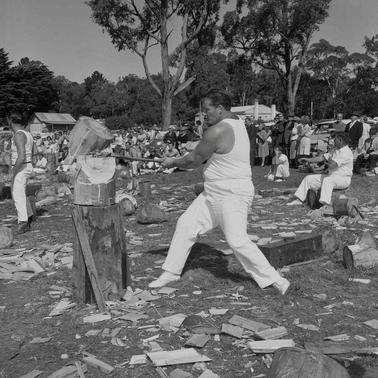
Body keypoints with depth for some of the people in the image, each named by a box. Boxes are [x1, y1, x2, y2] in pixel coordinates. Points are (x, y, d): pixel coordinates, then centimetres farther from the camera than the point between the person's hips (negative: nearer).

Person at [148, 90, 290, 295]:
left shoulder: (217, 131, -20)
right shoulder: (237, 122, 11)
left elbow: (194, 161, -11)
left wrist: (173, 162, 7)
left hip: (232, 195, -11)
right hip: (215, 193, 11)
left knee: (237, 241, -11)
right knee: (186, 224, 10)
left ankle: (274, 279, 2)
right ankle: (171, 272, 20)